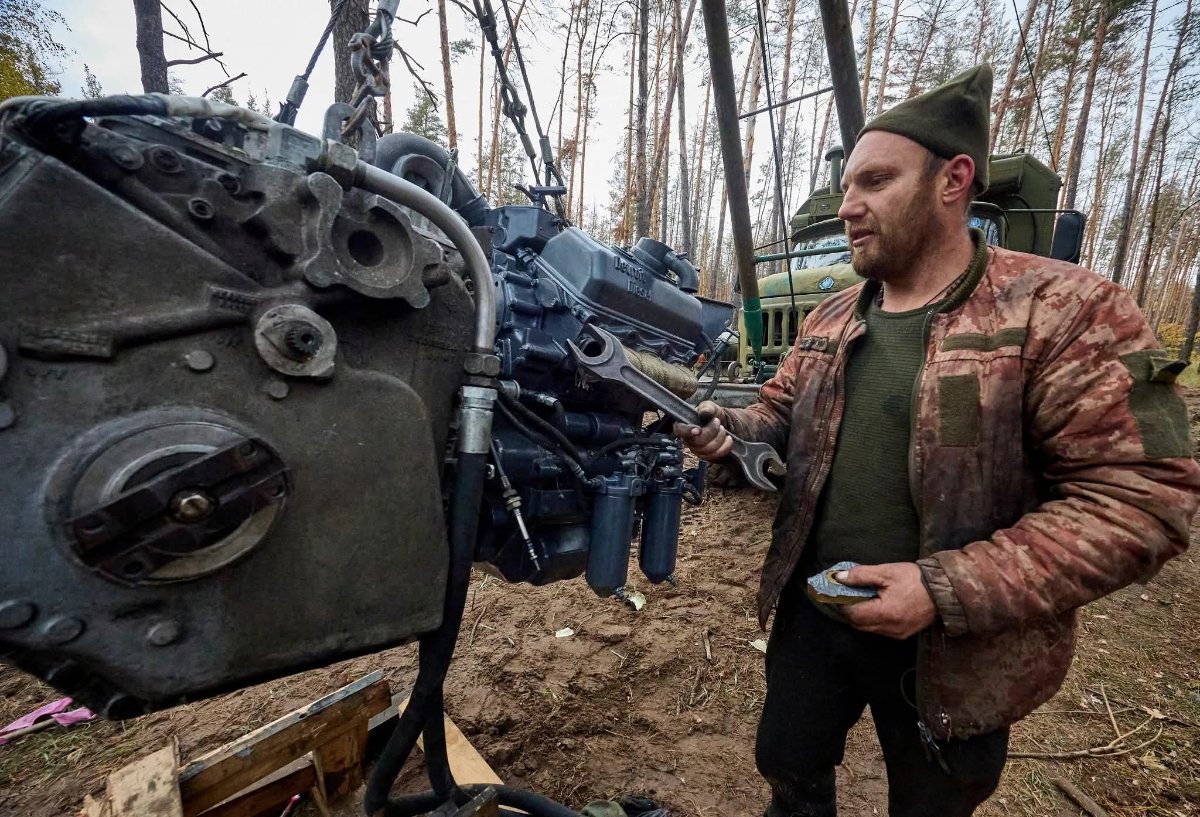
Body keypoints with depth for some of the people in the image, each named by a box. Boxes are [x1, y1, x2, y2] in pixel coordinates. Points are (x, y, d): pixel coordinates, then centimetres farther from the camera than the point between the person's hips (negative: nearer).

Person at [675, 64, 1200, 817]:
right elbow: (784, 419, 11)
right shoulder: (831, 321, 1)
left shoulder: (1066, 311, -17)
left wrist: (948, 590, -28)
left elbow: (1138, 499, -20)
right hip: (812, 613, 5)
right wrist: (729, 427, -13)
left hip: (955, 649, -4)